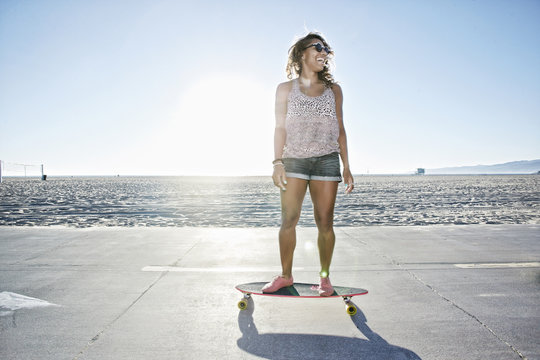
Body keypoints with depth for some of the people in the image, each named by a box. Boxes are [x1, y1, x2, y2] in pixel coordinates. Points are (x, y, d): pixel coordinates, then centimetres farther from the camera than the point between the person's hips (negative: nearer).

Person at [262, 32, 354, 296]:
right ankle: (285, 275, 10)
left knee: (325, 222, 0)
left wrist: (346, 167, 7)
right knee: (288, 219, -4)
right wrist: (277, 162, -6)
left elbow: (340, 129, 13)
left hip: (327, 159, 1)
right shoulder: (285, 89, 11)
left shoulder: (333, 90, 14)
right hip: (293, 159, -1)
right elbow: (280, 128, 5)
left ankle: (324, 277, 12)